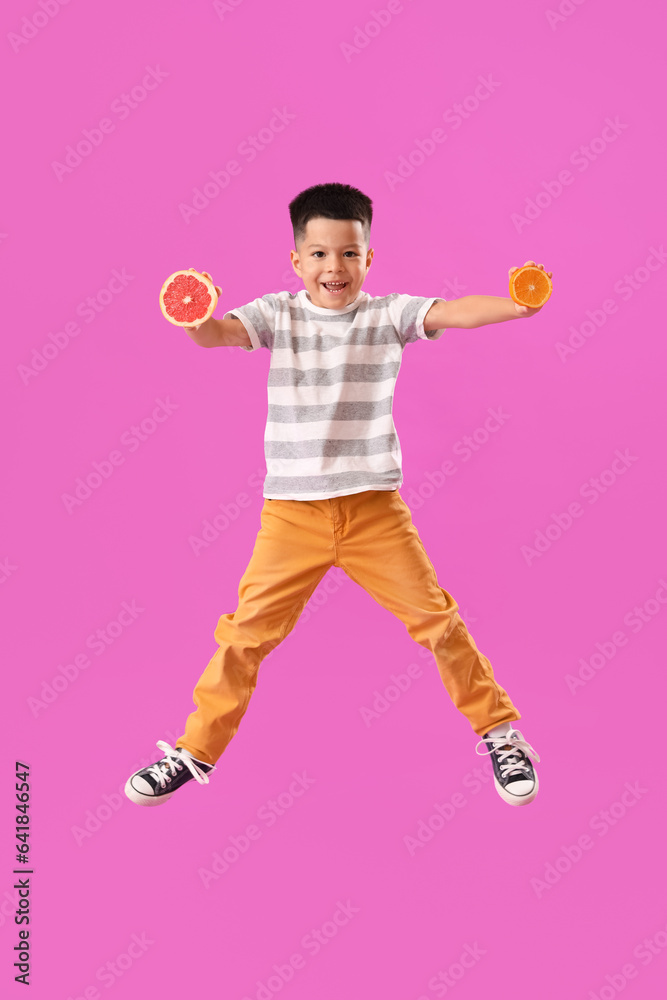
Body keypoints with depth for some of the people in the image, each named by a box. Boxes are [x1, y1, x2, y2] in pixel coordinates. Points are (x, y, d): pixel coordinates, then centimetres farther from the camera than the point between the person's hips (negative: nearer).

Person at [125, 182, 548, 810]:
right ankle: (195, 751, 21)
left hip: (374, 505, 0)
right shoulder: (277, 314, 1)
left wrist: (515, 305, -36)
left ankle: (498, 731, 23)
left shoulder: (387, 314, 0)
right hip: (291, 510, 0)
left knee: (436, 619, 2)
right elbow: (218, 334, -16)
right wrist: (192, 316, -41)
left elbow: (452, 312, -16)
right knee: (246, 633, 2)